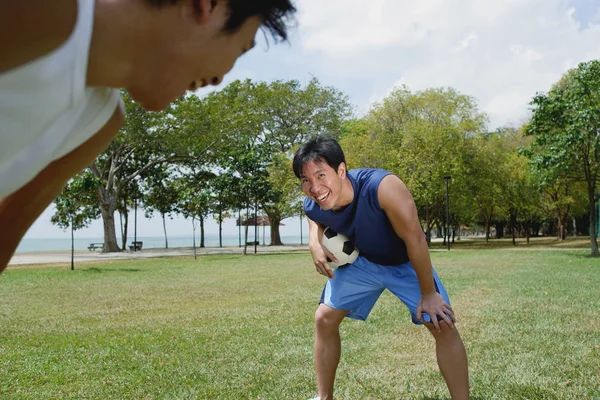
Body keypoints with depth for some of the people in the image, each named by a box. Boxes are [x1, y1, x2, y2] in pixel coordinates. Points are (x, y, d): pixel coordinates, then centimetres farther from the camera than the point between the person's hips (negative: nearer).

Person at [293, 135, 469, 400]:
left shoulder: (382, 186, -43)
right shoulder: (312, 206, -26)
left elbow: (414, 238, -31)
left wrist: (428, 294, -21)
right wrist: (315, 243, -19)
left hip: (407, 262, -3)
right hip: (362, 261, 4)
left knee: (444, 325, -13)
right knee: (324, 318, -1)